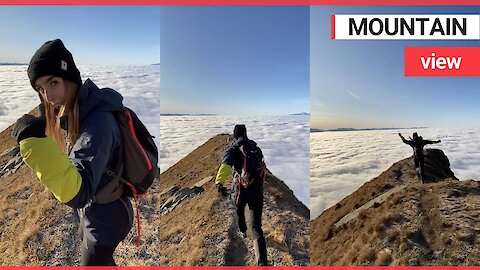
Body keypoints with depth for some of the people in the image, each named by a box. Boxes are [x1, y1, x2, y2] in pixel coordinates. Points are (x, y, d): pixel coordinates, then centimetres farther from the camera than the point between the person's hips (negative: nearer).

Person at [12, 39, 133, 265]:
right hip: (93, 212, 9)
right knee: (102, 260, 32)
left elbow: (78, 193, -43)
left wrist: (35, 142, -47)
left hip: (105, 219, -9)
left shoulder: (98, 122, -34)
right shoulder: (71, 112, -3)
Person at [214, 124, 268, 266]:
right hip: (258, 190, 2)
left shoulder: (232, 149, -6)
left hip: (241, 190, -2)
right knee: (257, 227, 1)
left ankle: (242, 231, 62)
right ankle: (262, 262, -14)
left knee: (239, 212, 33)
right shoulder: (256, 147, 9)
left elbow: (226, 164, -28)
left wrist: (219, 181, -44)